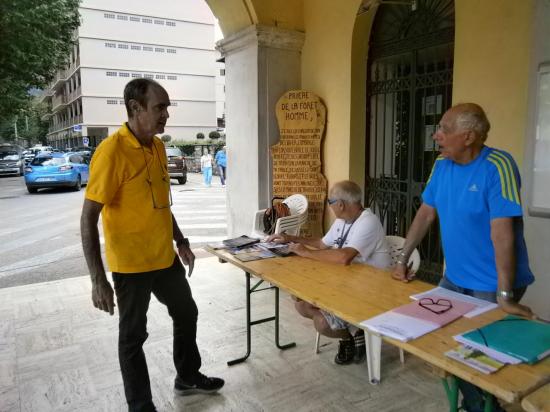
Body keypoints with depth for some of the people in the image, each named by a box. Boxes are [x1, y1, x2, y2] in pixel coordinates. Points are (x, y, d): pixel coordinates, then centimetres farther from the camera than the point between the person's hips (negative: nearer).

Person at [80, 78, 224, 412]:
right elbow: (88, 219, -19)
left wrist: (181, 241, 16)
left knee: (186, 313, 21)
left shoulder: (158, 146, 4)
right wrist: (98, 280, -22)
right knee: (133, 336, 10)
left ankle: (188, 377, 44)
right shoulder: (112, 151, -20)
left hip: (165, 258, 8)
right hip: (131, 265, -8)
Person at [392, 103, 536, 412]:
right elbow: (426, 214, 6)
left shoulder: (497, 166, -22)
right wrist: (403, 260, 7)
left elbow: (502, 232, -27)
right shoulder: (442, 165, 0)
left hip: (491, 285, -7)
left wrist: (504, 295, -27)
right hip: (453, 278, 7)